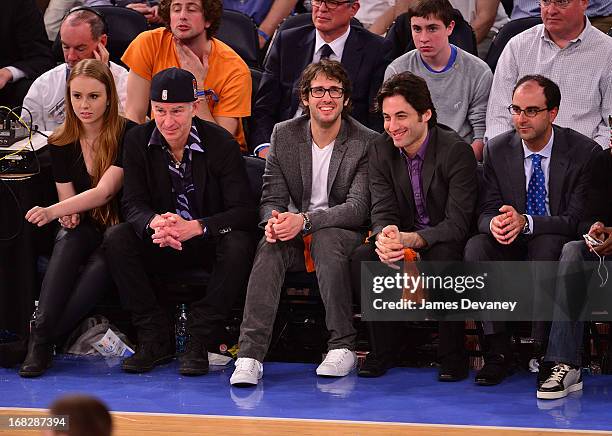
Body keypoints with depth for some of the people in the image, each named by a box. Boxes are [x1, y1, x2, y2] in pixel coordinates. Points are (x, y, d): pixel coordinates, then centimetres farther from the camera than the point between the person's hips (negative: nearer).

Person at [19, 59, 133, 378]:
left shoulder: (128, 136, -12)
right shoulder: (61, 144, 3)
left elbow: (104, 192, -22)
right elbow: (68, 198, 8)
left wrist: (52, 211, -35)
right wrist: (66, 215, -18)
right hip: (84, 230, 3)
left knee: (101, 264, -36)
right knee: (67, 241, -33)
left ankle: (42, 339, -33)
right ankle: (41, 334, -39)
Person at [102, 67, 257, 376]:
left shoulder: (221, 143, -15)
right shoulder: (138, 140, -5)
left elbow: (244, 211, -20)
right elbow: (133, 203, -8)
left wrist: (195, 228, -38)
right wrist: (154, 223, -34)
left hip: (210, 242, -3)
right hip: (162, 245, 3)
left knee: (239, 244, -35)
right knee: (115, 238, -24)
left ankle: (199, 342, -23)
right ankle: (155, 339, -17)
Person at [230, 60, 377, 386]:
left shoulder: (366, 143, -6)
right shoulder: (284, 135, 5)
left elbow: (358, 207, -14)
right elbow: (272, 196, 3)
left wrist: (305, 220, -30)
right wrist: (273, 219, -24)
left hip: (344, 233, -2)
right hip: (295, 236, 2)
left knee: (326, 238, -37)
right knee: (270, 246, -31)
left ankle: (342, 347, -30)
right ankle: (250, 354, -40)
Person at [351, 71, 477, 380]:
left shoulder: (456, 151, -17)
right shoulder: (381, 151, 0)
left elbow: (457, 222, -22)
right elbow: (382, 211, -5)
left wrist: (413, 239, -39)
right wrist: (385, 237, -32)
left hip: (445, 243, -4)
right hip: (402, 242, 4)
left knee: (443, 259, -38)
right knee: (360, 259, -25)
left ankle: (453, 355, -20)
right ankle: (383, 350, -9)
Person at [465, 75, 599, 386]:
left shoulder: (583, 152, -9)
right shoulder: (497, 150, 3)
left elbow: (577, 219, -14)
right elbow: (486, 210, 1)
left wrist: (526, 222, -31)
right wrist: (493, 223, -27)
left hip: (559, 245, -3)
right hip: (511, 248, 3)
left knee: (546, 245, -37)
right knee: (476, 246, -28)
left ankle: (543, 349, -30)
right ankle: (498, 350, -29)